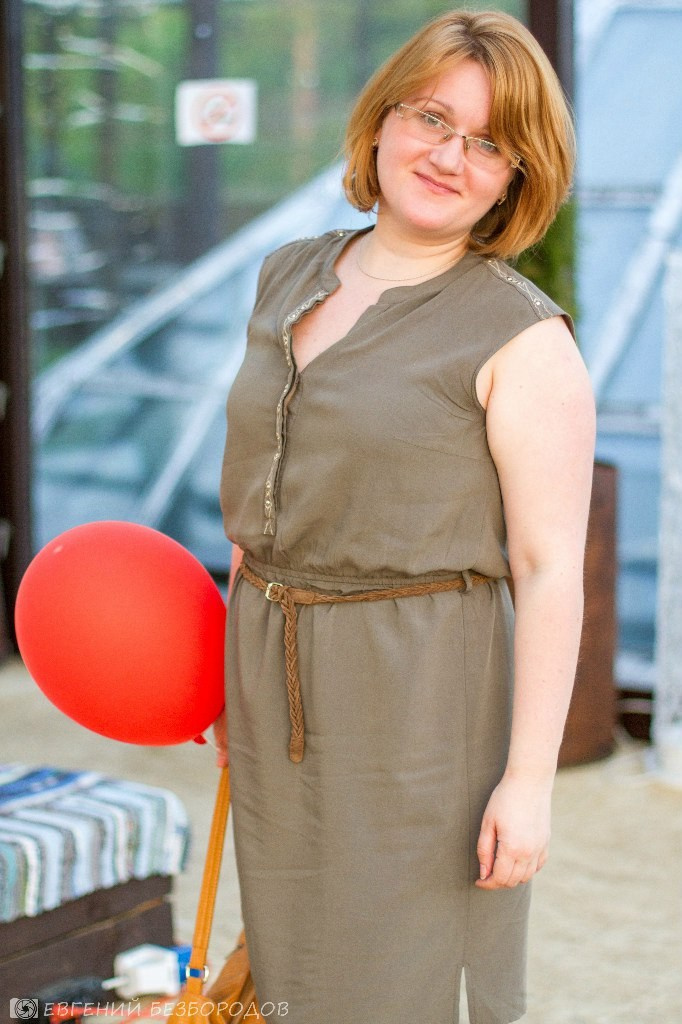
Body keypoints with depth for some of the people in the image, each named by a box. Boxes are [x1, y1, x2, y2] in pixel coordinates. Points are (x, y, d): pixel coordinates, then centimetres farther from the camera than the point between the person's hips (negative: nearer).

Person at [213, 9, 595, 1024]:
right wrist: (236, 665, 19)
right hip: (279, 679, 6)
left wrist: (530, 777, -17)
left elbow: (550, 569, -14)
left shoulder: (522, 339, -12)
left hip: (423, 686, -6)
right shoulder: (291, 276, 8)